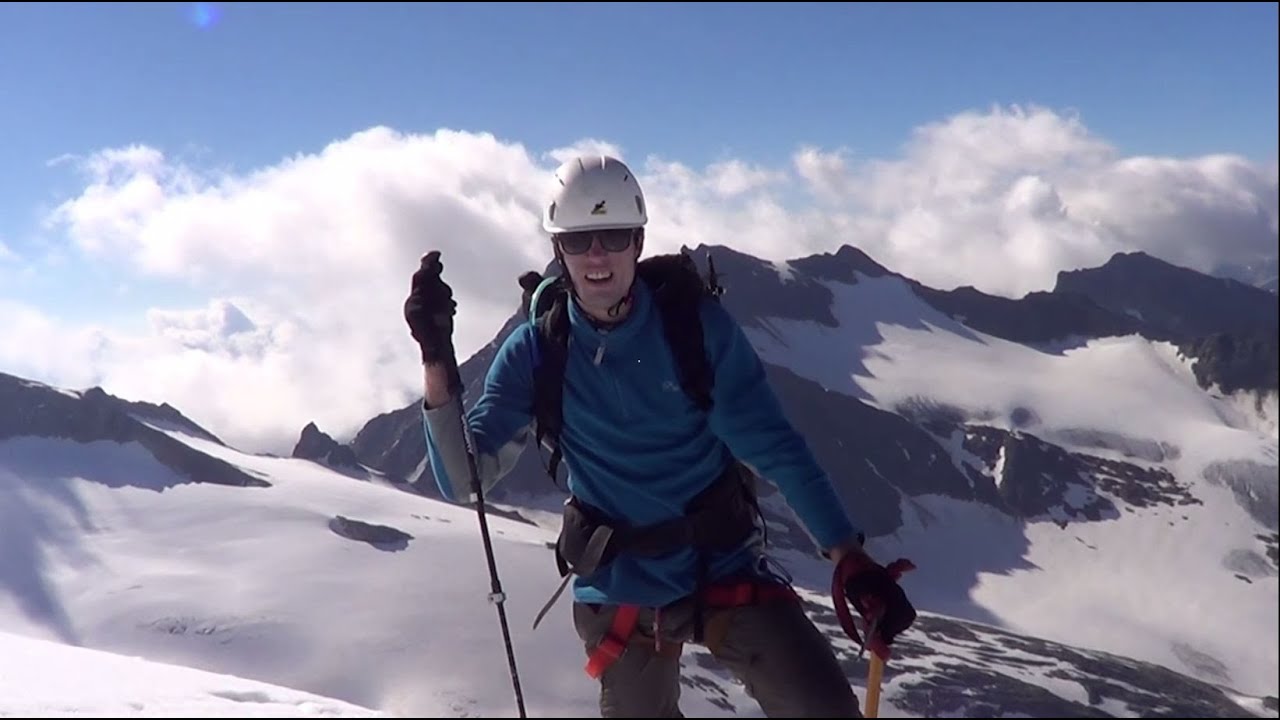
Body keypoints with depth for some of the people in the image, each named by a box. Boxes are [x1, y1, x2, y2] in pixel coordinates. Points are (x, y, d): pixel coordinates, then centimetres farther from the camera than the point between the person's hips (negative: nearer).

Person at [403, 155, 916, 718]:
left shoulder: (697, 324, -11)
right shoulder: (535, 352, -7)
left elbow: (773, 444, -10)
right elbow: (463, 482, -13)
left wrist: (849, 555, -17)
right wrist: (437, 364, -26)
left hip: (724, 566, -1)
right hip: (622, 588, 1)